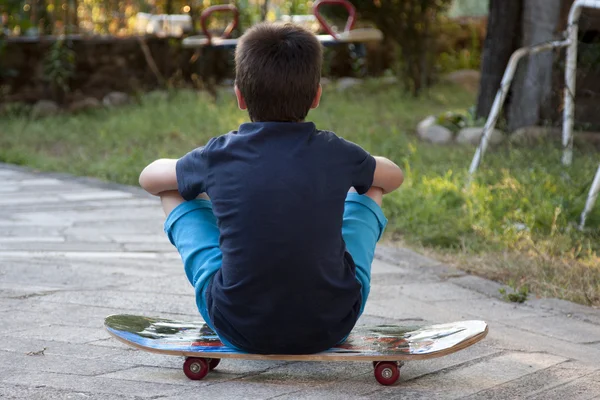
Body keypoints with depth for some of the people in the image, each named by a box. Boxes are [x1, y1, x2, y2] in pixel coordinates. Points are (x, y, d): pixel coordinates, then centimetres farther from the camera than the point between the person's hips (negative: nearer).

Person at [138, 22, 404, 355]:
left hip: (238, 329, 0)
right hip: (331, 328, 1)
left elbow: (149, 177, 16)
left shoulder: (220, 155, -6)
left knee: (173, 190, 20)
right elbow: (394, 176, 19)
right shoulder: (335, 153, -6)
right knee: (367, 189, 22)